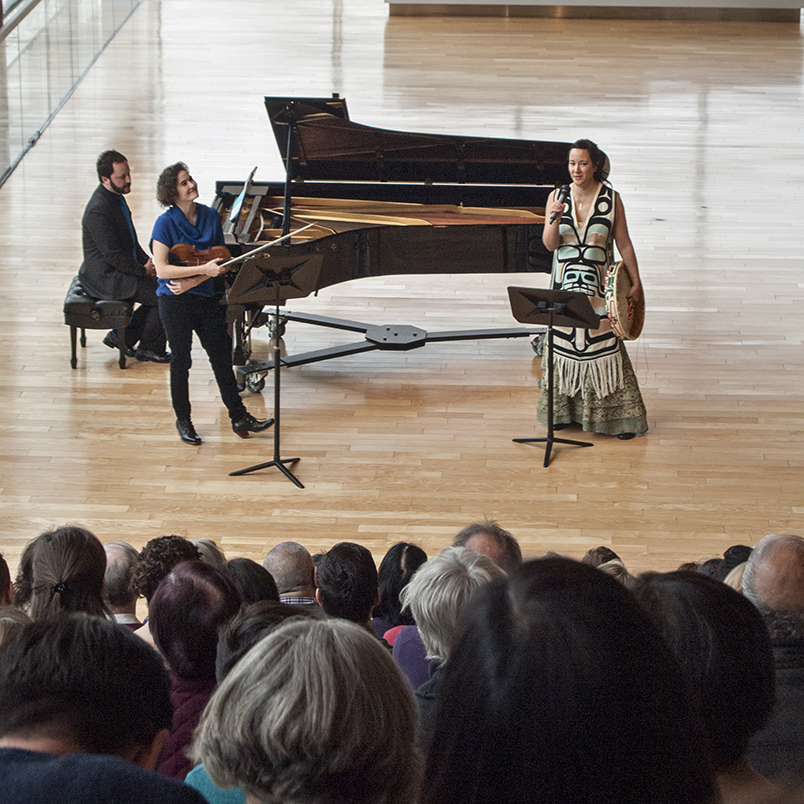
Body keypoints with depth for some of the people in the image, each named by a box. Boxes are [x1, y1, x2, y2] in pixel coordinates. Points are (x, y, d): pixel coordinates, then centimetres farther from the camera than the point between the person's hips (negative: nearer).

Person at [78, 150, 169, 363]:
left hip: (121, 269, 10)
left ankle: (121, 336, 16)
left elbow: (130, 239, 17)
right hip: (106, 278, -10)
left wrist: (147, 261, 4)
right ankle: (149, 348, 5)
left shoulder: (115, 197, 7)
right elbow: (112, 254, -24)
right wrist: (143, 270, -15)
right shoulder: (99, 210, -25)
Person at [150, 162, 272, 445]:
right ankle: (183, 421, 20)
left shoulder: (211, 217, 2)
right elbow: (162, 269, -19)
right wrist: (204, 269, -25)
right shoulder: (165, 223, -12)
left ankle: (239, 417, 14)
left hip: (207, 298, 4)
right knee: (181, 361, 6)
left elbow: (220, 262, 3)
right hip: (175, 303, -4)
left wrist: (192, 281, -12)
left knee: (222, 356, 7)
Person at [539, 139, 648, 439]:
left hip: (599, 289, -3)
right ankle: (564, 411, 21)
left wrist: (636, 283, 0)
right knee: (564, 344, 7)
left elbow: (624, 244, 0)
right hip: (565, 286, 3)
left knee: (602, 345, -4)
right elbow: (549, 244, -6)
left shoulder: (611, 199, -5)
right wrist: (555, 218, -24)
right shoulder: (557, 196, 0)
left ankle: (620, 417, 3)